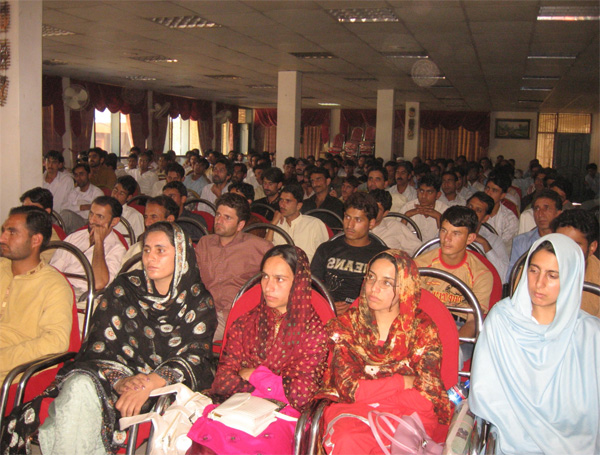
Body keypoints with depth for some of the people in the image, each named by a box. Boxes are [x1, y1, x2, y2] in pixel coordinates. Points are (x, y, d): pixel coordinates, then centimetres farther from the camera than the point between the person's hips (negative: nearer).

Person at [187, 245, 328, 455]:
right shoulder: (244, 324, 14)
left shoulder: (312, 330, 2)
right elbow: (222, 381, 5)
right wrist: (273, 386, -9)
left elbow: (301, 394, -6)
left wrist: (255, 375, 1)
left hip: (283, 415, -2)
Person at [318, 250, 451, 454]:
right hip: (352, 411, 1)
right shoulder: (346, 324, 5)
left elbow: (426, 397, -6)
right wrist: (404, 382, -5)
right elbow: (347, 388, -5)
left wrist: (367, 391, -10)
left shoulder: (422, 329, 2)